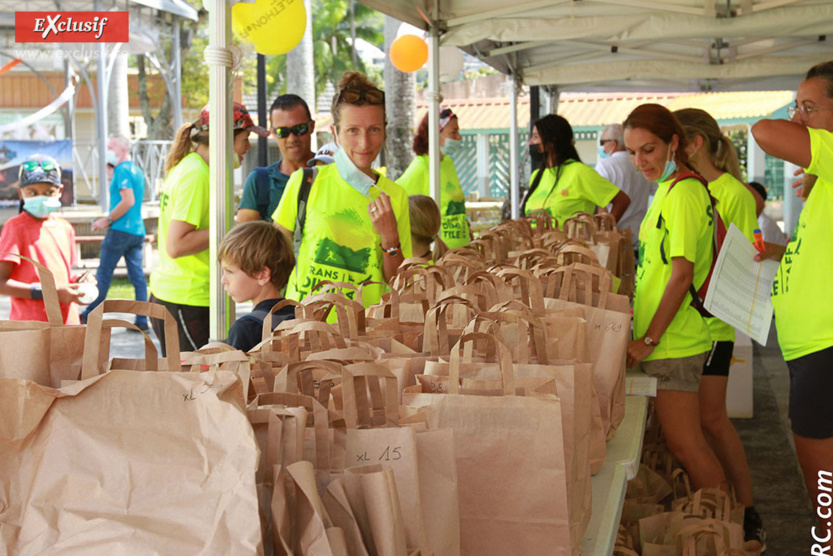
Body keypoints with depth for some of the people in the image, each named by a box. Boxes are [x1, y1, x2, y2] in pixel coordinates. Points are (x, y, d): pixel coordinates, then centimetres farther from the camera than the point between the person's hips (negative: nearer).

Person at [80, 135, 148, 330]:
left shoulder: (122, 170, -11)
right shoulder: (136, 170, 17)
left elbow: (128, 201, -20)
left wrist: (107, 220, -13)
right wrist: (109, 219, 19)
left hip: (120, 230, -8)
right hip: (137, 231, 8)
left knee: (103, 274, 2)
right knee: (137, 276, 4)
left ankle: (89, 315, 11)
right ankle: (142, 320, 2)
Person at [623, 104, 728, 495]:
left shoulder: (683, 192, -17)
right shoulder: (669, 189, 13)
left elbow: (682, 275, -21)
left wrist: (648, 340, -19)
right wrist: (645, 337, 20)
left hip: (674, 342, -10)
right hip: (665, 339, 10)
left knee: (685, 445, -3)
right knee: (681, 441, 16)